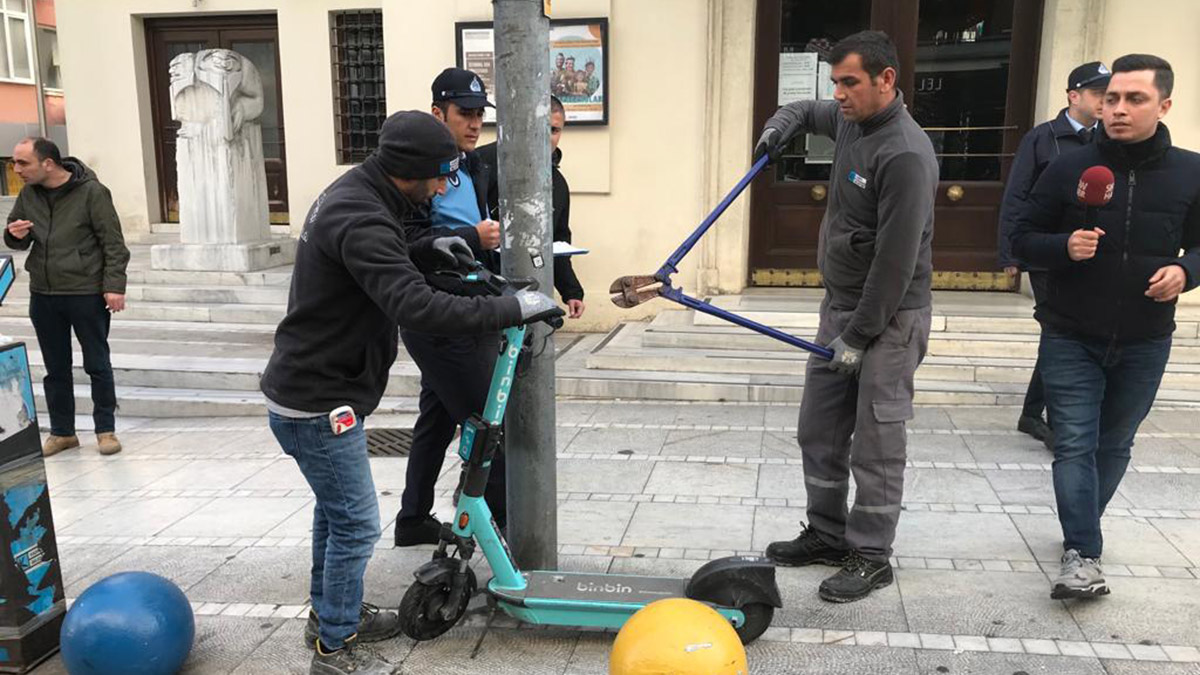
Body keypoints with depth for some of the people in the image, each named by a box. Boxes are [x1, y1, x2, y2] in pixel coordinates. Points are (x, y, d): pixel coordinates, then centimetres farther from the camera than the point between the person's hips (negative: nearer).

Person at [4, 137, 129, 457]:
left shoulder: (91, 192, -10)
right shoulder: (28, 194, 7)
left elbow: (113, 243, -10)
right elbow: (17, 241, 17)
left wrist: (114, 285, -17)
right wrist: (15, 235, -7)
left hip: (86, 295, -5)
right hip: (42, 296, 5)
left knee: (97, 365, 5)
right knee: (55, 368, 13)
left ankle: (106, 429, 16)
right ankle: (62, 432, 24)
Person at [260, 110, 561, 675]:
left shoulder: (352, 195, 7)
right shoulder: (361, 220, -27)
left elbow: (379, 267, 21)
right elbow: (417, 308, -37)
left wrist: (426, 250, 3)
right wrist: (514, 309, -31)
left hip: (315, 389, 11)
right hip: (318, 403, -11)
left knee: (334, 509, 24)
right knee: (356, 524, 1)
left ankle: (330, 612, 41)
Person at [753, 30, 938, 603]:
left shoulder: (905, 154, -21)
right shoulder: (851, 120, 6)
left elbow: (896, 260, -23)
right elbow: (809, 112, 31)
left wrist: (859, 335, -18)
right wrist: (781, 124, 7)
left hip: (888, 318, -9)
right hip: (840, 304, 9)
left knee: (876, 443, 0)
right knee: (819, 431, 13)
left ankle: (871, 557, 13)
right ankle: (827, 534, 27)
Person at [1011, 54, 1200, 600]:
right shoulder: (1070, 168, -6)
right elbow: (1024, 238, -1)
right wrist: (1064, 247, -22)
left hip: (1145, 343, 2)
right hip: (1070, 338, -2)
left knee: (1114, 445, 15)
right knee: (1074, 445, -6)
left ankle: (1081, 530, 35)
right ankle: (1083, 553, -3)